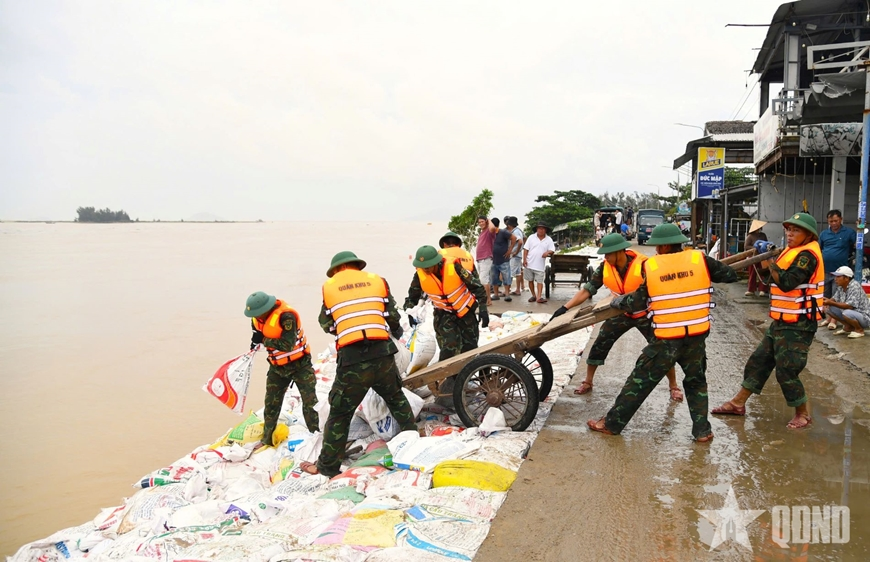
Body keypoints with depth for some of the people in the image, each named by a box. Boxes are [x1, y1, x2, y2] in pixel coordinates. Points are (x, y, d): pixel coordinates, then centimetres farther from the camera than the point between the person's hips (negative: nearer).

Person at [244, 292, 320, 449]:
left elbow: (287, 344, -34)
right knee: (271, 404, 12)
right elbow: (258, 333, 14)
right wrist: (256, 341, -9)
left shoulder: (286, 316, -30)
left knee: (310, 402, -5)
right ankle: (267, 439, 26)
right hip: (277, 366, 7)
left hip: (299, 364, -7)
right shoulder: (258, 317, -5)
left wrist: (264, 340, -28)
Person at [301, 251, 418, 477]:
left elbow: (326, 325, 15)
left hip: (352, 359, -2)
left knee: (339, 414, 10)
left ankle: (328, 466, 17)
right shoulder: (377, 280, 11)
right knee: (396, 397, 28)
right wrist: (396, 331, 34)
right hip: (382, 354, 2)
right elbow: (393, 317, 12)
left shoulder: (328, 287, 8)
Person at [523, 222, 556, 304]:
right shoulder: (531, 237, 3)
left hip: (540, 265, -1)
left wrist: (548, 252, -22)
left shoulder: (549, 240, 4)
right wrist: (524, 259, -7)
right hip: (529, 264, 1)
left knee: (539, 281, -6)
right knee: (530, 280, 8)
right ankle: (533, 295, 20)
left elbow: (552, 250, 2)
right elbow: (526, 249, 2)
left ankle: (539, 297, -10)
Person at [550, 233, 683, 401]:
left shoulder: (643, 265, -28)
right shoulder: (604, 268, -17)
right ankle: (587, 382, 16)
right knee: (599, 346, 0)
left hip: (645, 313, -3)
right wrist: (565, 308, -26)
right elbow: (588, 289, -17)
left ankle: (673, 386, 21)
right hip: (621, 313, 3)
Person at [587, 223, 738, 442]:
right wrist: (712, 270, 26)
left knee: (640, 381, 9)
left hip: (665, 340, -2)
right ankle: (702, 430, 21)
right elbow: (730, 275, 8)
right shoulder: (700, 259, -3)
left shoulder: (650, 266, -6)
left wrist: (617, 301, 18)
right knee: (696, 382, 22)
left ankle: (612, 423, 18)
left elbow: (637, 303, 0)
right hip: (697, 336, 2)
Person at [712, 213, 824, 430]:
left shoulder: (807, 254, -16)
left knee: (786, 371, -5)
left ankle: (803, 414, 13)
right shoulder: (793, 251, 13)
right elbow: (770, 278, 12)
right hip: (781, 321, 10)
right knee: (759, 360, 12)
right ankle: (738, 403, 20)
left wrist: (770, 260, -25)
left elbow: (787, 283, -28)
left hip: (798, 324, -10)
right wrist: (764, 258, -3)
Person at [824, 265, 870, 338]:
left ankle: (859, 330, -7)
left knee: (847, 313, -38)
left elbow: (849, 306, -32)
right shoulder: (841, 286, -1)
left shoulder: (855, 286, -25)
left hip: (864, 317, -8)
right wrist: (828, 301, -18)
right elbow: (835, 299, 7)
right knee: (829, 308, -3)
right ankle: (848, 327, 11)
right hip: (851, 313, 8)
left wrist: (831, 303, -37)